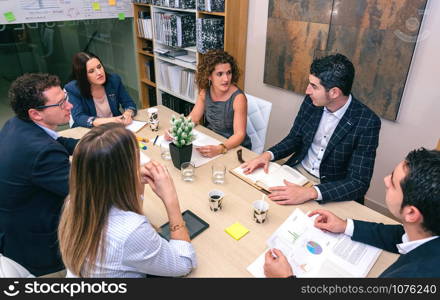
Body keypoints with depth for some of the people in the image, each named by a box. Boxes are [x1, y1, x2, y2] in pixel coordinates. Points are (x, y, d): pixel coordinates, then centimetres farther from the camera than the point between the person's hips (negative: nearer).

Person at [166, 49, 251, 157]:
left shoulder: (238, 97, -20)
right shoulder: (205, 91, -4)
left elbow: (239, 134, -23)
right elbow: (193, 117, 1)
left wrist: (220, 149, -40)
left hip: (235, 147, -5)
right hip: (210, 142, 5)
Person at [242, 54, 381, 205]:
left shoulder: (367, 122, -21)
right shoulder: (311, 102, -7)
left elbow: (359, 182, -21)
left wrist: (310, 192, -34)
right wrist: (268, 154, -12)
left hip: (333, 189, -4)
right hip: (298, 170, 5)